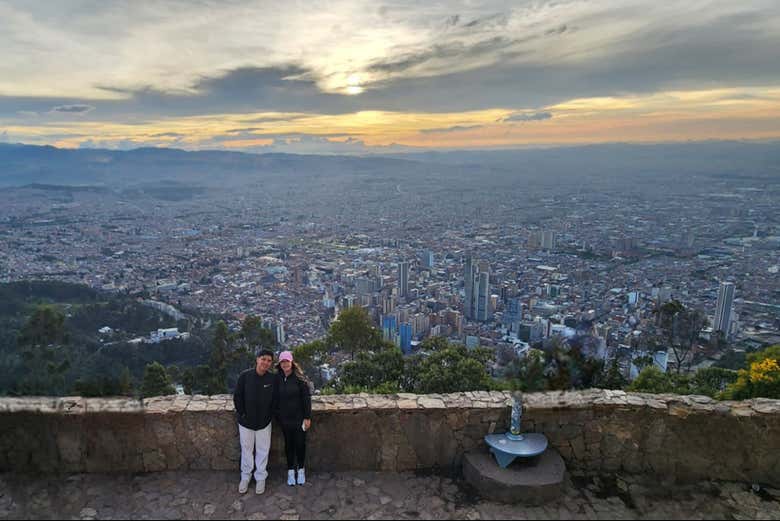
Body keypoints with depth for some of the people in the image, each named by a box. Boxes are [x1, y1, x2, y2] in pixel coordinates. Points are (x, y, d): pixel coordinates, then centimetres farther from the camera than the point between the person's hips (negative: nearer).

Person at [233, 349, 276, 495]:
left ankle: (261, 477, 31)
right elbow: (237, 397, -6)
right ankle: (245, 477, 35)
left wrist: (269, 416, -7)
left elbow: (275, 399, -3)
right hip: (246, 421, 0)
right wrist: (242, 414, -8)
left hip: (264, 422, 0)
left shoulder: (273, 378, -12)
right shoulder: (245, 376, -14)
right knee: (246, 449, 16)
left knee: (263, 450, 13)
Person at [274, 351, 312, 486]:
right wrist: (277, 414, 3)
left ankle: (301, 470, 28)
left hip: (299, 418, -2)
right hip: (284, 418, 3)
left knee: (300, 443, 8)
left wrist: (307, 417, -12)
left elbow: (306, 398, -11)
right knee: (288, 444, 14)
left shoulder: (300, 378, -13)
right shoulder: (277, 379, -3)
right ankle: (291, 471, 28)